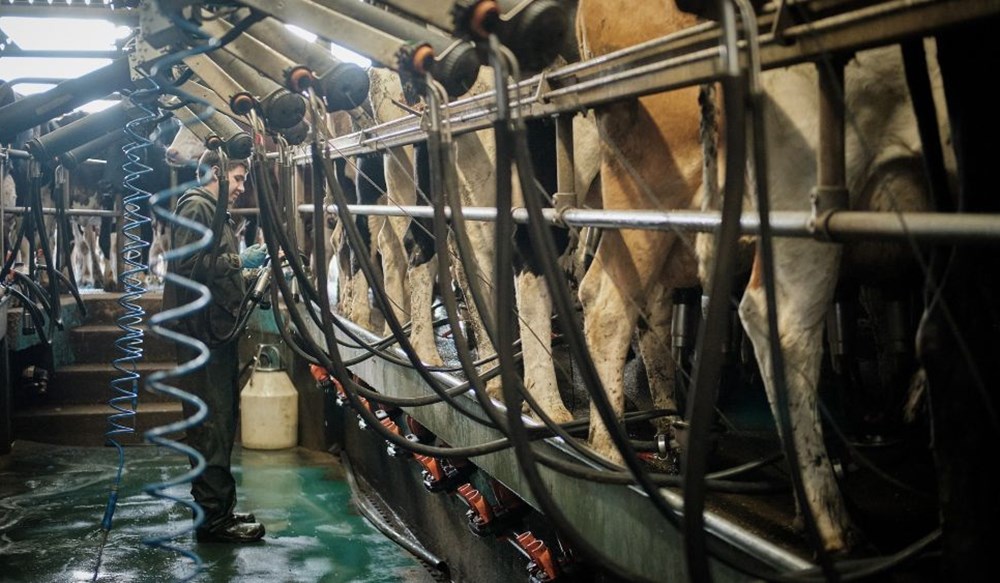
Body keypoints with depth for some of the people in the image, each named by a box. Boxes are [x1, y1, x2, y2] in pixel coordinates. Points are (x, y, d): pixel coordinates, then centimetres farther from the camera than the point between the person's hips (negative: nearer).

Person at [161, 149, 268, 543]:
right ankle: (213, 518, -4)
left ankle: (221, 508, 22)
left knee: (219, 422, 14)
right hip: (204, 332, -11)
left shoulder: (213, 212, 23)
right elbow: (188, 265, -22)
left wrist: (247, 267, 12)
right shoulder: (197, 207, -9)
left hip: (216, 331, 11)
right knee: (212, 425, -8)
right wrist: (238, 261, -15)